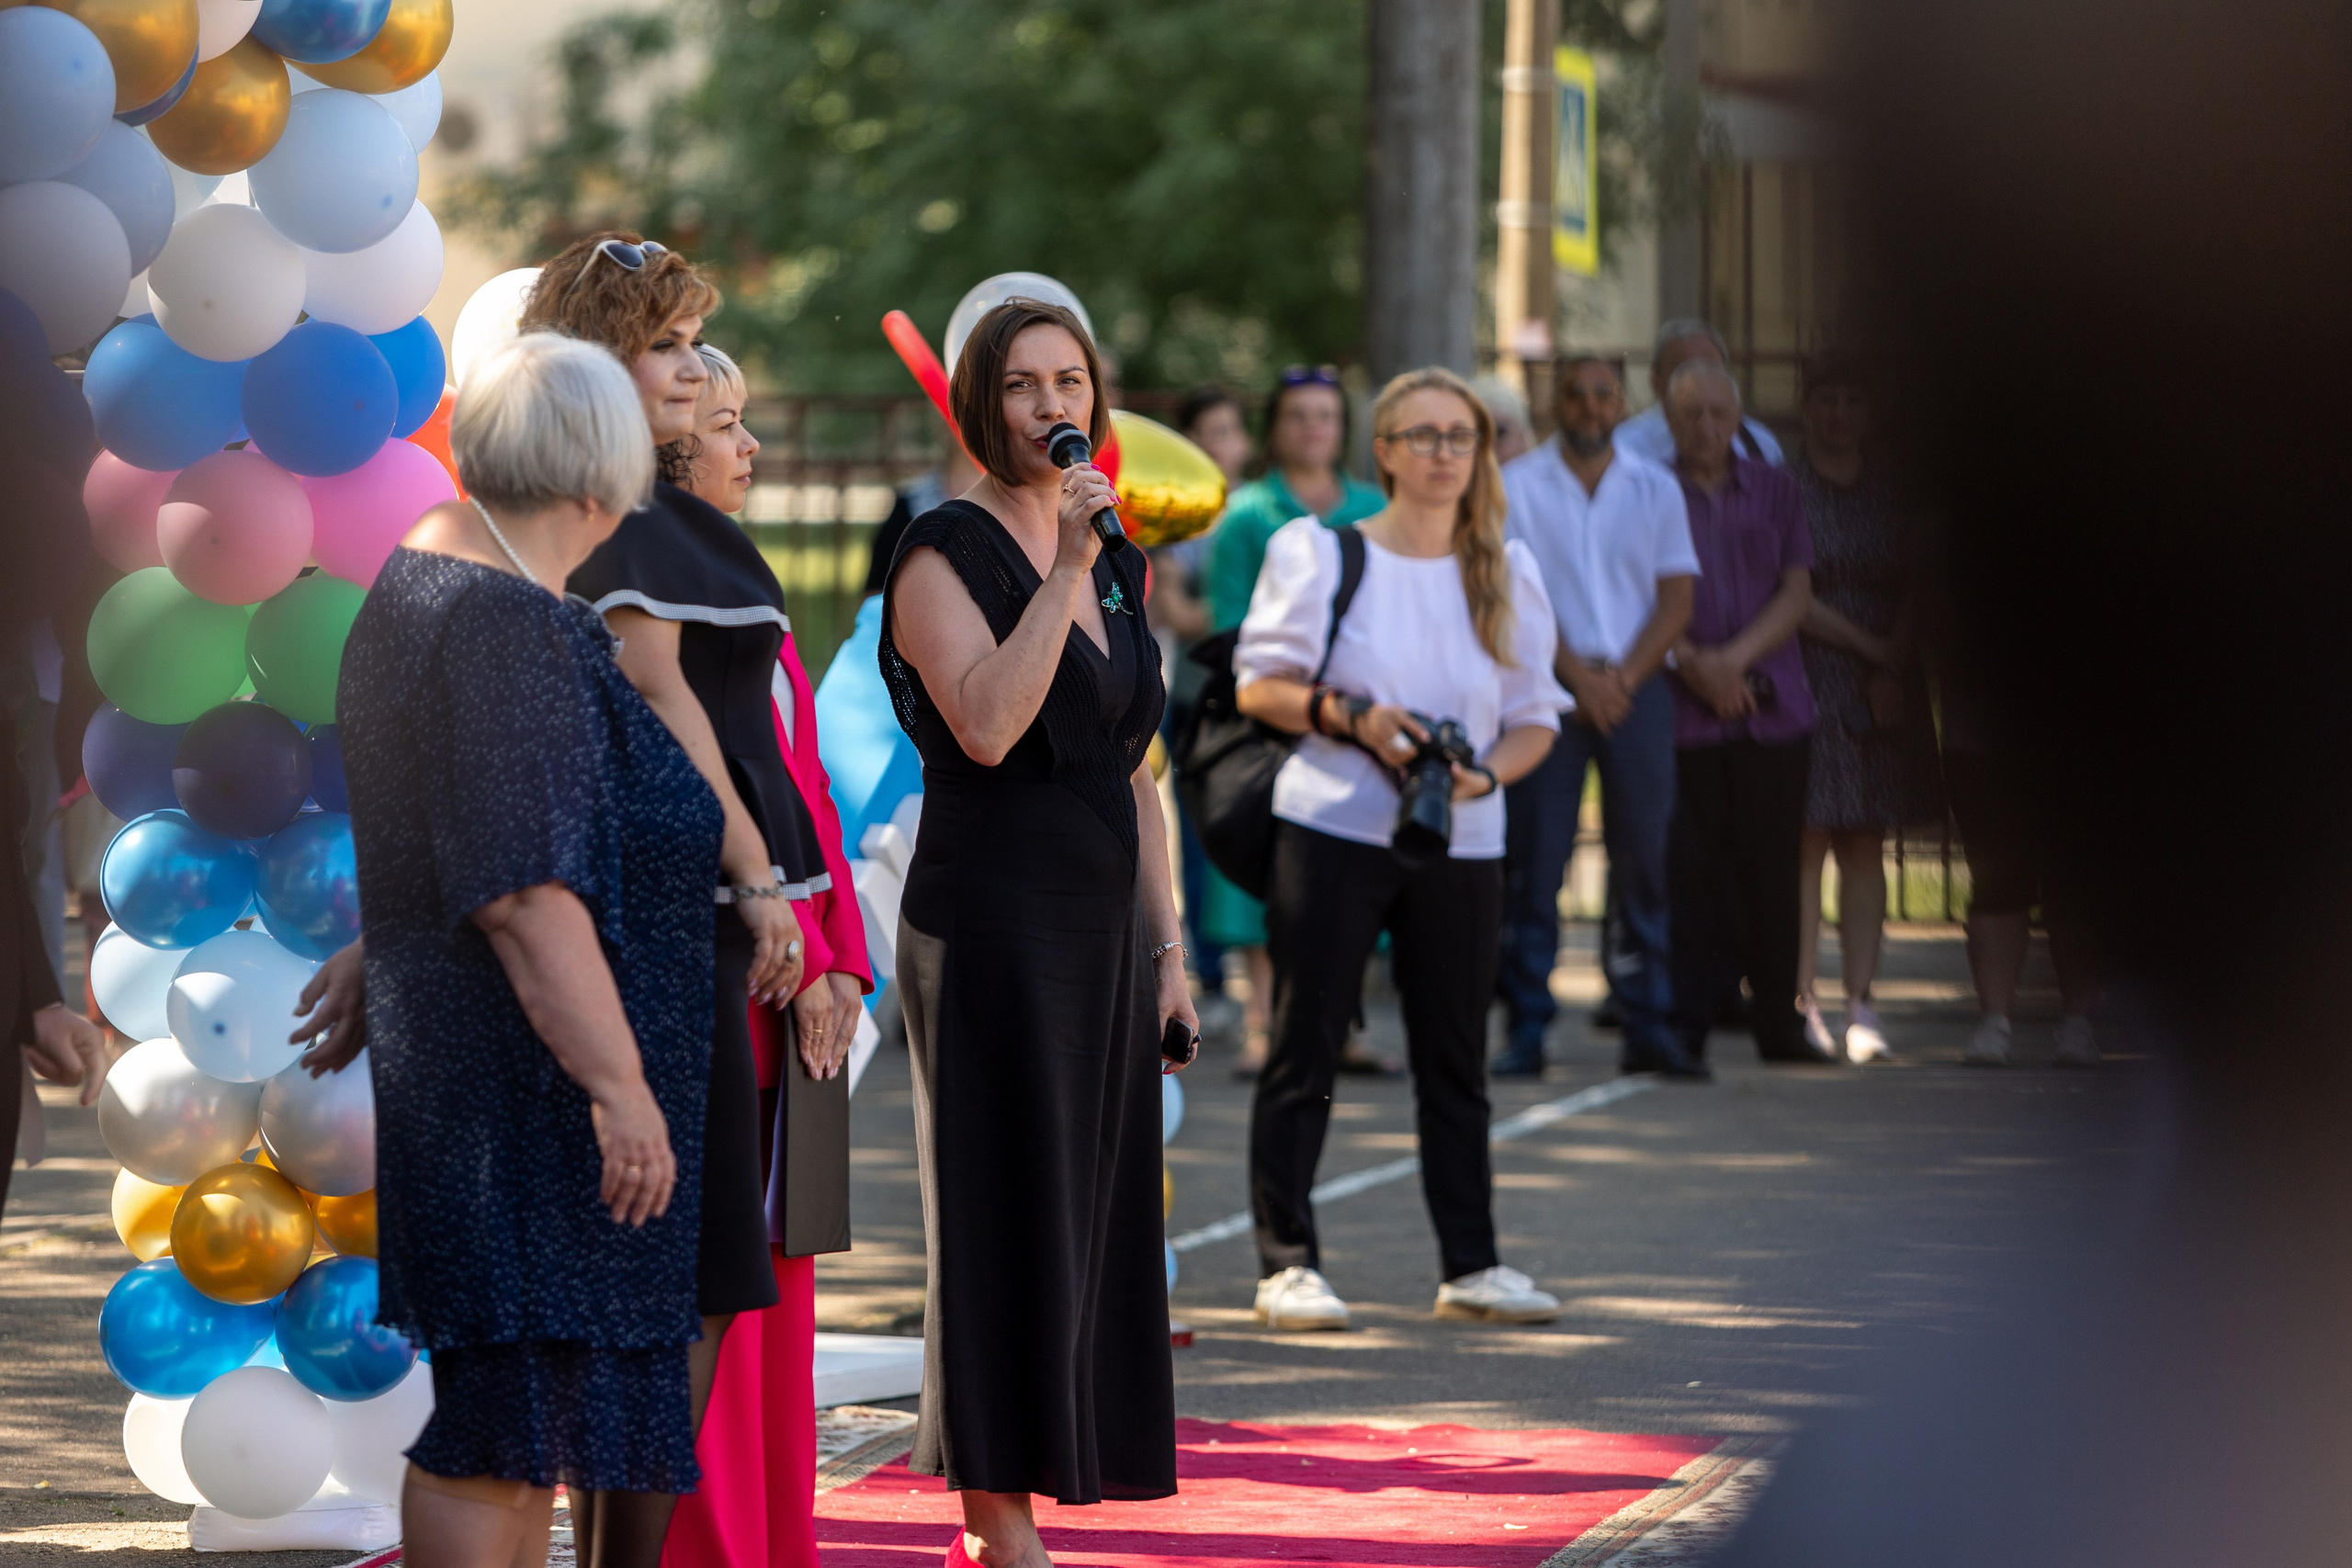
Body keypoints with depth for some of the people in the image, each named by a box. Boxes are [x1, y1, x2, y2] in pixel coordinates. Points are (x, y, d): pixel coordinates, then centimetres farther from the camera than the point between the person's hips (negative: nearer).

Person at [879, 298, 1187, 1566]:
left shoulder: (1116, 559, 15)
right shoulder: (945, 553, -7)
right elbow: (985, 725, -24)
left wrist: (1166, 951, 14)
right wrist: (1064, 570, -24)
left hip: (1105, 929, 7)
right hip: (992, 923, -7)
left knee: (1090, 1224, 6)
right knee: (1009, 1221, -7)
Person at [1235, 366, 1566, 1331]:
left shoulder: (1507, 574, 9)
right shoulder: (1321, 554, -1)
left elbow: (1536, 718, 11)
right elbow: (1259, 686, -1)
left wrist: (1485, 773, -9)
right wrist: (1352, 717, -16)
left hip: (1460, 844, 3)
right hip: (1331, 828, -3)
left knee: (1456, 1059, 7)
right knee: (1304, 1051, -3)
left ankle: (1470, 1266, 14)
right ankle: (1286, 1263, 2)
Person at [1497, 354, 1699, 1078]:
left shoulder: (1655, 489, 11)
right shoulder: (1518, 486, 4)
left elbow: (1676, 599, 6)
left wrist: (1623, 677, -7)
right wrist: (1578, 676, -11)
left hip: (1636, 687, 2)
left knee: (1642, 861, 2)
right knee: (1533, 863, -5)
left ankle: (1647, 1026, 6)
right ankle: (1525, 1030, -3)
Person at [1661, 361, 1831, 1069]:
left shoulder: (1774, 490, 12)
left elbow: (1796, 592, 6)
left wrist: (1736, 658, -8)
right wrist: (1694, 667, -14)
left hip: (1772, 710, 3)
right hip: (1683, 712, -3)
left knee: (1771, 871, 6)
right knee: (1689, 872, -7)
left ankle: (1777, 1022, 16)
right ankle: (1684, 1030, -5)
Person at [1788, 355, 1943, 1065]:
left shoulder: (1891, 494, 12)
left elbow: (1913, 589, 9)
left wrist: (1893, 667, -6)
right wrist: (1868, 646, -9)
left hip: (1884, 684, 4)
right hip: (1808, 678, -4)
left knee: (1865, 846, 1)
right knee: (1807, 842, -6)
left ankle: (1861, 1001, 1)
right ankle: (1802, 1001, -4)